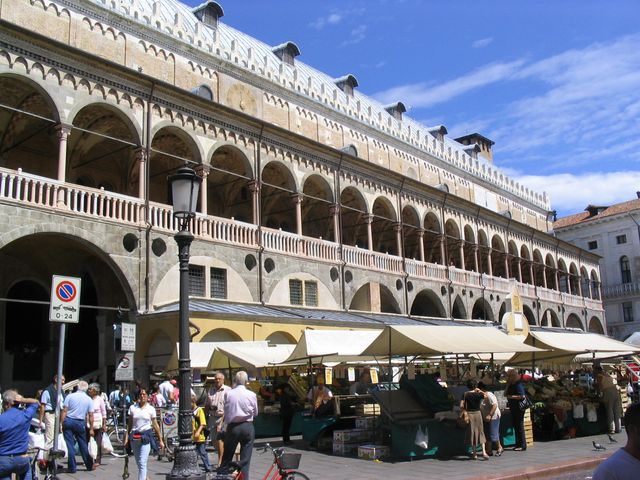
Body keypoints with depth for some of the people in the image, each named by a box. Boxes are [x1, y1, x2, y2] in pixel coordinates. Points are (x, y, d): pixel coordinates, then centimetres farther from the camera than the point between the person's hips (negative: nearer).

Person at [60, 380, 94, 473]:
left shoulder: (70, 396, -2)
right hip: (80, 423, 2)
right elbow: (91, 415, 2)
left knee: (70, 445, 3)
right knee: (83, 445, 13)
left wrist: (61, 423, -3)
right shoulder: (89, 399, 2)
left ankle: (72, 468, 5)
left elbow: (64, 411, -7)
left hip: (68, 421, -1)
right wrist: (91, 429, 7)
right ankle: (89, 465, 19)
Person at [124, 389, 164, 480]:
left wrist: (160, 440, 6)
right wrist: (126, 437, -1)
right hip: (134, 437, 3)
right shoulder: (132, 408, 6)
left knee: (142, 463, -11)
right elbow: (129, 423, 8)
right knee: (138, 463, 12)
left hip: (146, 436, -3)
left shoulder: (151, 409, 3)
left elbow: (155, 425, 6)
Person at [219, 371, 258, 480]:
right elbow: (255, 413, 6)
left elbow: (226, 411, 2)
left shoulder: (229, 394, -7)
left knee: (227, 457, 13)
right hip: (247, 427, 0)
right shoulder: (252, 395, -7)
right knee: (245, 459, 6)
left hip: (232, 427, 1)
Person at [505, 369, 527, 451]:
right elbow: (505, 394, 14)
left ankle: (522, 445, 1)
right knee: (515, 426, 12)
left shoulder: (518, 385, -15)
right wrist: (508, 385, 3)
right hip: (513, 408, 9)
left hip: (519, 408, -9)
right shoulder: (511, 385, 13)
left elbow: (522, 396, -22)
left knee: (519, 426, -5)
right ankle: (518, 444, 20)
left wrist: (511, 396, -19)